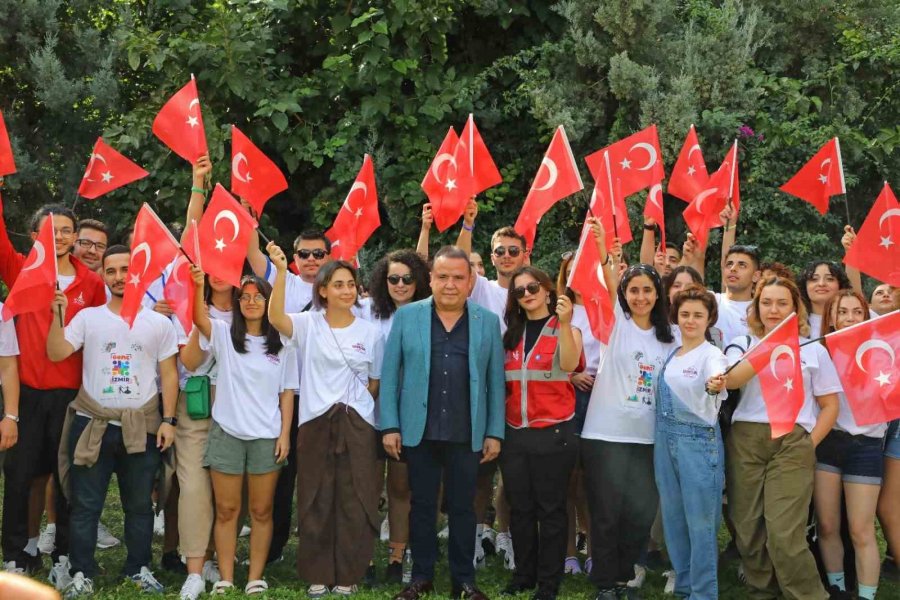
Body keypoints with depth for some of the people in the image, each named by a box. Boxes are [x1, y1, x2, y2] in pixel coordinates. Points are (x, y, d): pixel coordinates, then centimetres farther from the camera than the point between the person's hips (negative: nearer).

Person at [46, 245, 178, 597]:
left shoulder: (159, 323, 5)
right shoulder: (87, 317, 4)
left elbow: (169, 375, 5)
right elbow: (56, 353, -8)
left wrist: (168, 419, -2)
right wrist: (57, 315, -19)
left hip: (141, 428, 0)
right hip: (92, 425, 0)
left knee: (139, 504, 10)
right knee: (85, 505, 3)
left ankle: (139, 568, 23)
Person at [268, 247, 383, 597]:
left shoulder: (369, 332, 5)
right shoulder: (308, 324, 0)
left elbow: (376, 383, 12)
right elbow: (275, 317, -22)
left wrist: (354, 403, 2)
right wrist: (281, 271, -31)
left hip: (357, 424, 1)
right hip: (315, 423, -1)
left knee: (354, 501, 3)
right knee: (316, 501, 5)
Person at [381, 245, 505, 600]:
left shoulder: (488, 321, 4)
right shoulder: (407, 316, 2)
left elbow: (495, 380, 4)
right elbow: (390, 374, 2)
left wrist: (494, 432, 0)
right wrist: (390, 426, -4)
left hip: (467, 434, 0)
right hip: (419, 432, 0)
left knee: (462, 508, 8)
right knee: (422, 506, 9)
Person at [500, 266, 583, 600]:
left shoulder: (566, 329, -1)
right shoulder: (511, 333, 12)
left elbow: (569, 364, -22)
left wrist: (564, 323, -32)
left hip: (553, 432, -5)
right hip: (514, 432, 5)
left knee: (550, 509, 1)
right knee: (520, 508, 11)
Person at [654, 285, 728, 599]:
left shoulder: (712, 355, -11)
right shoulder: (670, 354, 10)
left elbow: (716, 377, -33)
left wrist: (715, 385, -55)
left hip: (699, 440, -6)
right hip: (666, 438, 6)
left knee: (701, 521, -2)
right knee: (672, 516, 12)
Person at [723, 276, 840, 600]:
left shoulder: (813, 350, 10)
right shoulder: (742, 345, 11)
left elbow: (830, 405, 10)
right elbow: (731, 381, -10)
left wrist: (809, 444, -2)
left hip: (792, 443, -2)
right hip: (745, 440, 2)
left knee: (784, 533, -12)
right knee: (748, 528, 4)